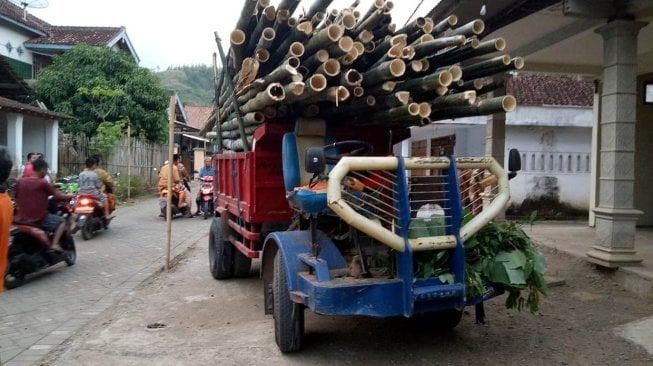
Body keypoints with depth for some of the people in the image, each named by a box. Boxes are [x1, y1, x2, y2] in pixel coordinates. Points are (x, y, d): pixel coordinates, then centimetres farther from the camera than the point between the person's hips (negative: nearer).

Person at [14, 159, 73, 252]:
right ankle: (55, 244, -4)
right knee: (61, 222, 12)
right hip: (39, 219, -5)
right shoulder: (42, 183, -13)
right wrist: (69, 196, 6)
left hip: (21, 219, 6)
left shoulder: (20, 182, 2)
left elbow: (16, 198, 13)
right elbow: (58, 196, -11)